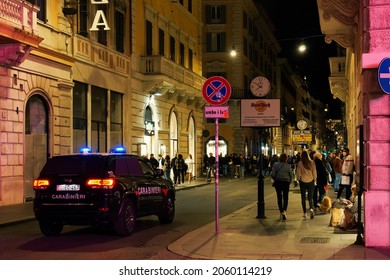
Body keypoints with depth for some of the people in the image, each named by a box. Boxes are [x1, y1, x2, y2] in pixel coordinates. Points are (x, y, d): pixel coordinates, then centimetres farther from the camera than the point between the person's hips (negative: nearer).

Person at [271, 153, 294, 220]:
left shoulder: (275, 165, -7)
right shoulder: (288, 166, -5)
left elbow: (272, 174, -9)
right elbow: (291, 175, -3)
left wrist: (275, 179, 10)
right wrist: (289, 182, 12)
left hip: (278, 182, 0)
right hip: (286, 182, 0)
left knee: (279, 197, 13)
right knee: (285, 197, 5)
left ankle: (281, 212, 17)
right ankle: (284, 211, -14)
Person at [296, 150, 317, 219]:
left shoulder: (300, 163, -9)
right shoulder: (312, 162, -5)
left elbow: (298, 173, -2)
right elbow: (314, 172, 1)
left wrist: (298, 179, 16)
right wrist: (314, 179, 17)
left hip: (303, 182, -1)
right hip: (310, 181, 1)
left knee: (303, 198, 10)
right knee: (310, 197, 7)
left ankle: (305, 213, 11)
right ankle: (311, 208, -20)